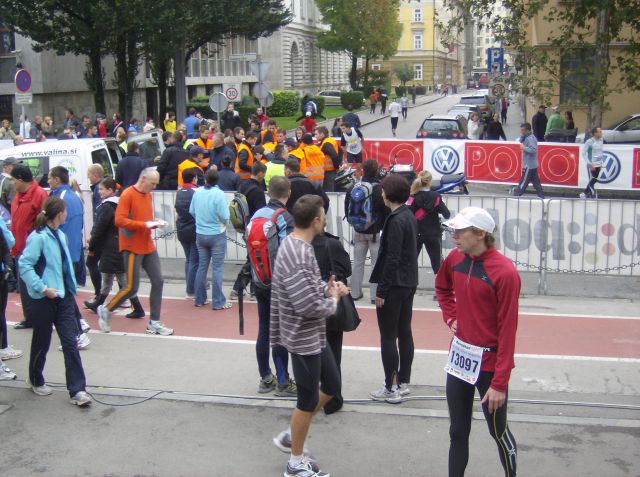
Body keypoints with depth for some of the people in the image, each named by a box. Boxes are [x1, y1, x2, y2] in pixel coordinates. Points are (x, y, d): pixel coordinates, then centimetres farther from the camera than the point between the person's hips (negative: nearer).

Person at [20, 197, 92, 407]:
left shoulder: (60, 235, 8)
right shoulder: (38, 237, -15)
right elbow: (25, 265, -17)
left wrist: (71, 288, 9)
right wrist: (42, 288, -20)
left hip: (63, 296, 6)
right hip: (44, 298, -6)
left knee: (70, 341, 1)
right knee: (42, 342, 12)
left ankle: (77, 390, 2)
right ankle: (35, 380, 36)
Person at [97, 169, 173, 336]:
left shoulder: (148, 195, 11)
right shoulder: (128, 194, -12)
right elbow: (119, 220, -20)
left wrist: (156, 223, 0)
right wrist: (145, 224, -22)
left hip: (148, 247, 8)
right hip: (132, 248, -8)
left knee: (158, 281, 2)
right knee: (132, 288, -4)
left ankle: (154, 322, 10)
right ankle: (106, 310, 18)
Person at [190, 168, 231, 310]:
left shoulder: (197, 192, -2)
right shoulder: (219, 193, -17)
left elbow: (192, 211, 7)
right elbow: (225, 216, -20)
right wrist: (223, 222, 2)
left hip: (200, 234, 5)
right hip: (217, 235, -5)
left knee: (202, 266, 14)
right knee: (217, 268, 1)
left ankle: (200, 299, 20)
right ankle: (218, 302, 2)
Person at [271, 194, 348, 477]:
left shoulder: (298, 245, 5)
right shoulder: (297, 255, -27)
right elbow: (309, 306, -30)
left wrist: (327, 288, 0)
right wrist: (333, 299, -11)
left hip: (314, 336, 10)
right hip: (304, 338, -10)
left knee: (331, 385, 21)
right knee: (308, 400, 6)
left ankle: (290, 436, 34)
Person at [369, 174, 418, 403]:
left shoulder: (396, 221, -18)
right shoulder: (410, 217, 9)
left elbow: (392, 259, -21)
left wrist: (381, 290, -16)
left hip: (394, 286, -9)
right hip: (409, 284, 9)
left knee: (388, 337, -1)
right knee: (404, 333, 14)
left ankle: (391, 389, 5)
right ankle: (403, 382, 24)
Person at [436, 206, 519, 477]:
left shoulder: (504, 272, -20)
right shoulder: (454, 259, 0)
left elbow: (507, 330, -19)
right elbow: (442, 287, 24)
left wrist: (500, 383, -19)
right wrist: (450, 317, 7)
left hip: (489, 363, -6)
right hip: (459, 356, 6)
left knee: (498, 432, 11)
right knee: (458, 431, 14)